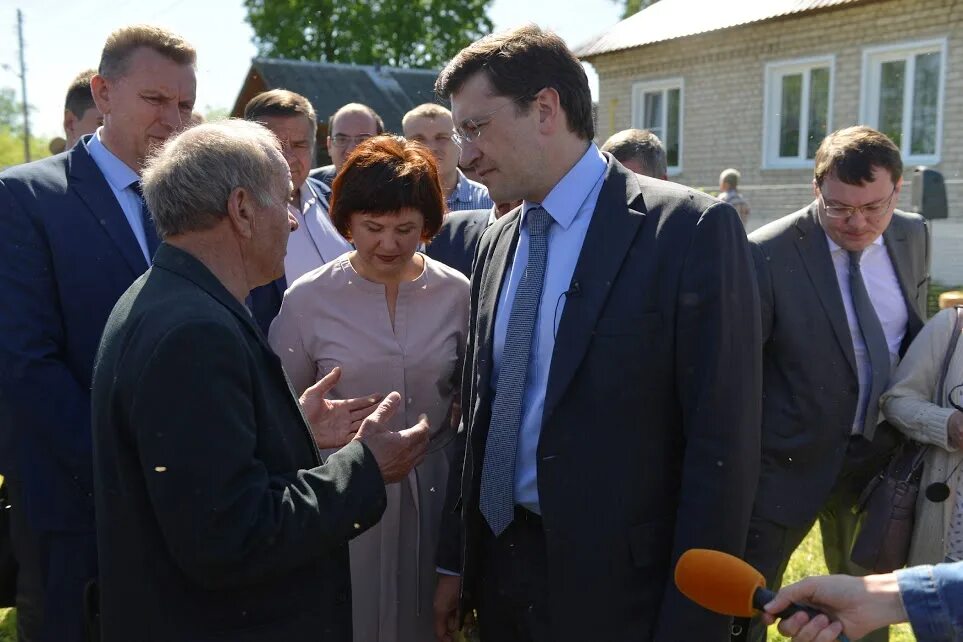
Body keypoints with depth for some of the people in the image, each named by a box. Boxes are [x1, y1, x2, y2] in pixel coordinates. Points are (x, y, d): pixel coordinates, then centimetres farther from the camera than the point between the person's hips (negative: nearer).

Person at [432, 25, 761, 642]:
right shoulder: (497, 241, 7)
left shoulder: (691, 229, -14)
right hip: (498, 566, 6)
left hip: (616, 587, -6)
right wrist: (455, 561, 9)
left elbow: (722, 445, -16)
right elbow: (479, 412, 11)